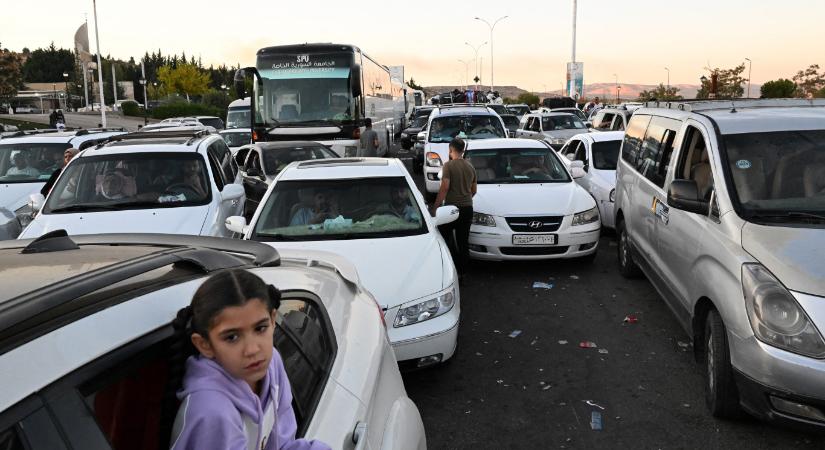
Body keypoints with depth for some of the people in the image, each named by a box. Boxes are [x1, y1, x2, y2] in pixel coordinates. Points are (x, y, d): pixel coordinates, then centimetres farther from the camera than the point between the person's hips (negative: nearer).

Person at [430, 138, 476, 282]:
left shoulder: (449, 165, -11)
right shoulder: (470, 166, 8)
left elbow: (444, 188, -18)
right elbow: (474, 190, 15)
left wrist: (435, 207, -15)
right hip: (467, 208, 6)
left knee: (444, 240, 8)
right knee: (463, 243, 10)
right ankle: (462, 273, 14)